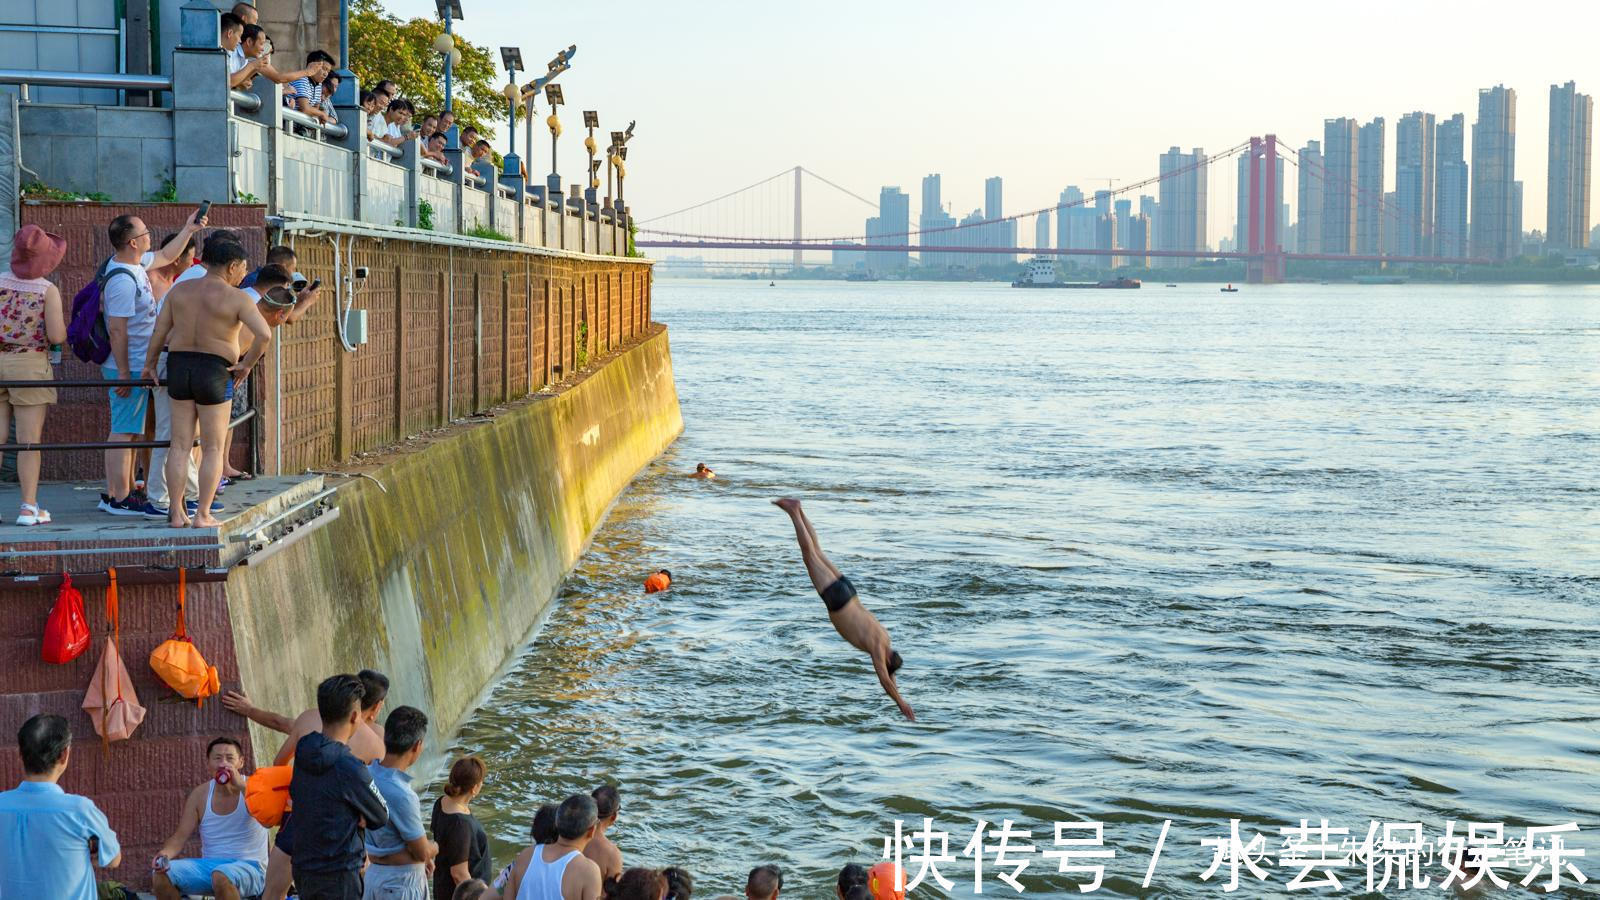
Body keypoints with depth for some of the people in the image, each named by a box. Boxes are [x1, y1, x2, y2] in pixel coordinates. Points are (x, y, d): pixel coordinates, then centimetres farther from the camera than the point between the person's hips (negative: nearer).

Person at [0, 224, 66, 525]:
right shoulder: (48, 291, -10)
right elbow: (56, 336, -14)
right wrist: (63, 321, 6)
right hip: (30, 365, -3)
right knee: (29, 441, 1)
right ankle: (28, 508, 3)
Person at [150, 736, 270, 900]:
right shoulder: (199, 795, 5)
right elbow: (180, 837, 3)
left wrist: (241, 785, -27)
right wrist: (165, 853, -20)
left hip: (249, 867, -4)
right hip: (209, 865, 4)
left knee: (221, 876, -37)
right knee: (160, 874, -16)